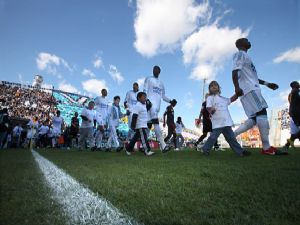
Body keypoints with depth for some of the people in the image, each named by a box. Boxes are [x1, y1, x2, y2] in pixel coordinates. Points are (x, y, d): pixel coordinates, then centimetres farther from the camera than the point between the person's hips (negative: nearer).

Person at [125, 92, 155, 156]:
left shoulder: (144, 105, 16)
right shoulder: (137, 106, -13)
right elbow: (134, 116, -18)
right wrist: (133, 125, -20)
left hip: (144, 125, 10)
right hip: (140, 126, -10)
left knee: (136, 137, 15)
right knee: (144, 138, -9)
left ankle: (128, 148, 26)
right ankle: (147, 151, -6)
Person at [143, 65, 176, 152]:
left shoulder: (161, 83, 26)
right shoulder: (148, 79, 11)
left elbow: (163, 96, 26)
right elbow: (145, 91, -1)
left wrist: (170, 101, 9)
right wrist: (147, 100, -19)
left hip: (157, 105, 6)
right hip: (151, 103, -6)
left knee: (149, 124, 5)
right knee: (156, 123, -20)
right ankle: (163, 146, -26)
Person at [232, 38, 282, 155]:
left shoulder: (245, 56, 30)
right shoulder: (240, 54, 0)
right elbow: (235, 71, -17)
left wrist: (267, 84, 29)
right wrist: (237, 87, -32)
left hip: (252, 89, 10)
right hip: (249, 89, -10)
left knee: (254, 118, 5)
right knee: (261, 113, -15)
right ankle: (266, 147, -13)